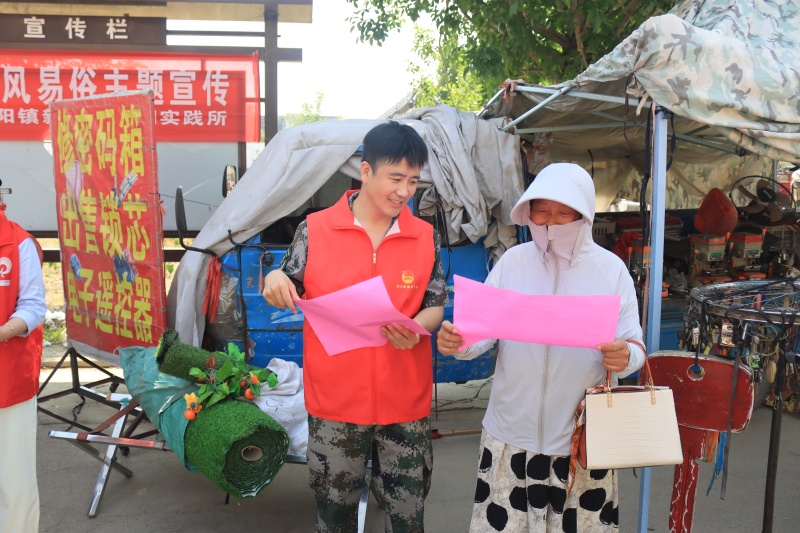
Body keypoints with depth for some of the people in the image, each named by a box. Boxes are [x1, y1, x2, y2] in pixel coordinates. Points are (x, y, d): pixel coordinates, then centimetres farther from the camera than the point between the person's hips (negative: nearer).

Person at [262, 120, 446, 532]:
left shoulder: (426, 237, 0)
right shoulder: (315, 229, -5)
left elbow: (435, 305, 5)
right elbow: (290, 293, 6)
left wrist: (416, 330, -16)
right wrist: (274, 281, -17)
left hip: (405, 402, 1)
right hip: (336, 400, -1)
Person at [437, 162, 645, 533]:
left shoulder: (611, 269, -4)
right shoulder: (513, 260, -1)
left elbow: (634, 345, -4)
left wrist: (624, 356, -27)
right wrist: (457, 342, -22)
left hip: (582, 438, -1)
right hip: (511, 432, 1)